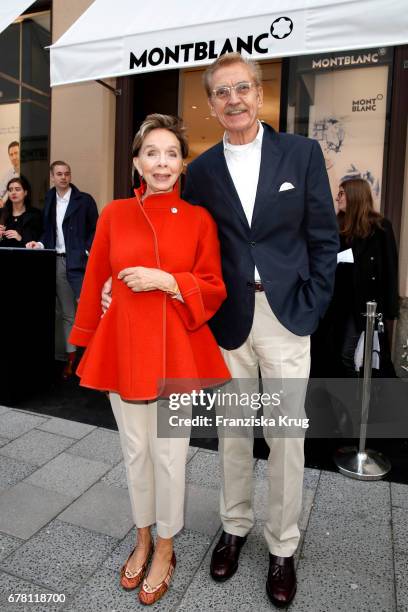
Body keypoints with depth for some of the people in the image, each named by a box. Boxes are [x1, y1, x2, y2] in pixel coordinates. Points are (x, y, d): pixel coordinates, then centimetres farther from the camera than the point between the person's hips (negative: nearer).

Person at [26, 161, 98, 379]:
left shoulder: (85, 200, 1)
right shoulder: (49, 201, 15)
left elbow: (95, 230, -1)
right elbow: (49, 232, 16)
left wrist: (87, 253, -12)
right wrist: (40, 244, -2)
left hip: (79, 262, -5)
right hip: (58, 262, 5)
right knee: (66, 312, 9)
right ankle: (71, 356, 17)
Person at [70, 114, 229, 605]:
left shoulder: (198, 219, -2)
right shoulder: (114, 214, 2)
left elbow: (214, 290, -2)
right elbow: (94, 281, 9)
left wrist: (166, 280, -17)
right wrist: (83, 340, 14)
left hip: (177, 349, -1)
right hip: (123, 346, 2)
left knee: (169, 454, 7)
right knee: (134, 451, 15)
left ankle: (165, 550, 34)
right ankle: (143, 541, 40)